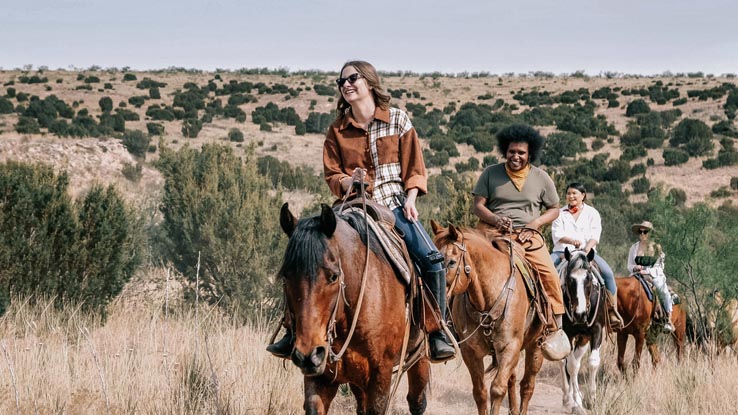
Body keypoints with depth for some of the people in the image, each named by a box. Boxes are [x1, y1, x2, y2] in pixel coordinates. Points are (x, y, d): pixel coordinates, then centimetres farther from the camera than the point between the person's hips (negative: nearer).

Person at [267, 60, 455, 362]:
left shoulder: (397, 120, 6)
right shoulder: (337, 131, 9)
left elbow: (414, 167, 6)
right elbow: (331, 173, 7)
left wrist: (410, 199, -9)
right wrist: (347, 182, -15)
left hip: (394, 205, -1)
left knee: (430, 257, -23)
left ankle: (438, 333, -13)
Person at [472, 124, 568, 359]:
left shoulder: (541, 178, 9)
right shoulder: (491, 174, 7)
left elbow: (554, 210, 14)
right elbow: (478, 205, 4)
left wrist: (535, 223, -6)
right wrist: (496, 219, -16)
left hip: (527, 234, 0)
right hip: (494, 231, 0)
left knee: (548, 273, -22)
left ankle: (554, 328, -9)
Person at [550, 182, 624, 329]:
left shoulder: (592, 213, 11)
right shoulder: (560, 214, 13)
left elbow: (595, 235, -1)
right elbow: (557, 234, -2)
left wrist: (588, 247, -22)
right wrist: (571, 241, -22)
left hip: (587, 251, -1)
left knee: (608, 273, -25)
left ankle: (613, 310, -20)